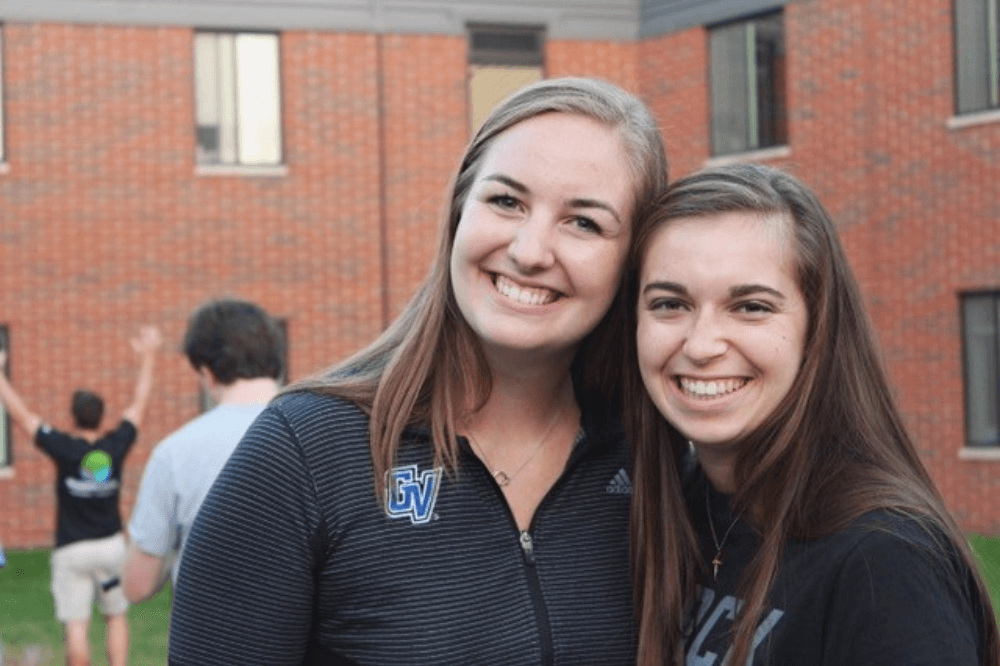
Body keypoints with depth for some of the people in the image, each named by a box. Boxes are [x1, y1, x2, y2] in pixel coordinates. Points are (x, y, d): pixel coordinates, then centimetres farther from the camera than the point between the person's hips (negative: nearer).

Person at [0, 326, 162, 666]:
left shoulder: (64, 449, -11)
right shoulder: (116, 446, -3)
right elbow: (139, 403, 10)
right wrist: (147, 357, 21)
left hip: (71, 549, -3)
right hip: (111, 545, 3)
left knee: (75, 625, -2)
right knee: (116, 616, 15)